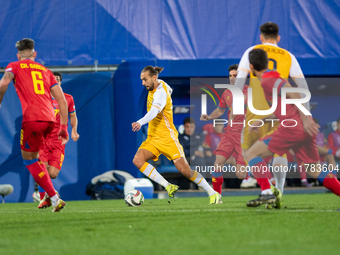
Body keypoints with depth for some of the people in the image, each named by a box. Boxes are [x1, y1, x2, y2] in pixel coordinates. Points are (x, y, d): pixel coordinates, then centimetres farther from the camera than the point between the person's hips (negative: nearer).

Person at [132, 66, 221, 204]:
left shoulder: (160, 92, -21)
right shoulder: (160, 85, 7)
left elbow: (155, 110, -40)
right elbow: (169, 90, 31)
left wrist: (140, 122, -58)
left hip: (167, 138, -8)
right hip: (152, 138, 9)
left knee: (185, 170, -9)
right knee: (138, 160, -16)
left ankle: (213, 194, 8)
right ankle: (168, 187, -15)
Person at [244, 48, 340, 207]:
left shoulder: (266, 81, -5)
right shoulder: (274, 78, 25)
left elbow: (292, 93, -18)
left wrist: (305, 119, -22)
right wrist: (260, 121, 35)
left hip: (292, 127, -9)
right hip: (304, 129, 9)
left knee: (251, 155, -3)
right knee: (315, 171, 12)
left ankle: (268, 193, -17)